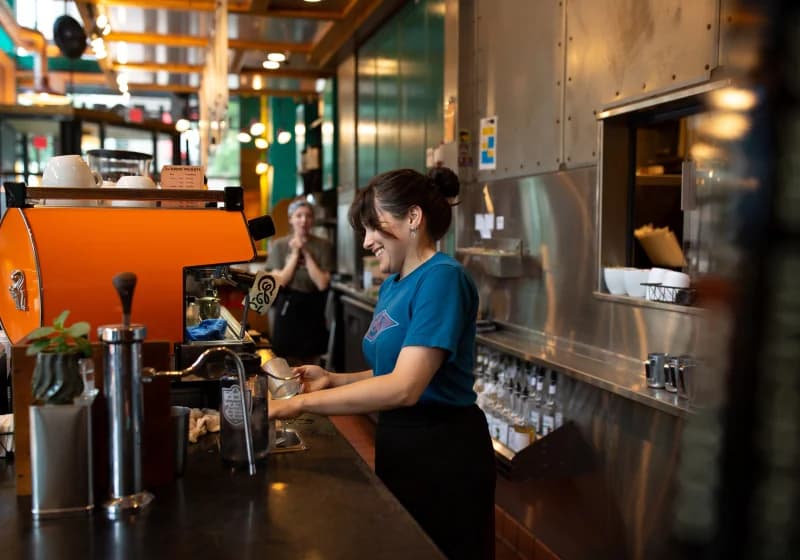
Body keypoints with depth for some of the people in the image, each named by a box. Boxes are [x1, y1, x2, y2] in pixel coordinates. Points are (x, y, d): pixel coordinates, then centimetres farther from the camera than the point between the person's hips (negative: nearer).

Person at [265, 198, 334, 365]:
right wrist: (295, 254, -10)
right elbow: (279, 282, -8)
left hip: (313, 309, 0)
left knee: (311, 367, 9)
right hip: (288, 309, 0)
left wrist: (306, 254, -11)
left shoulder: (323, 246, -2)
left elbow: (322, 284, -10)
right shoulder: (279, 245, 1)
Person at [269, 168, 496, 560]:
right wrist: (333, 380, -3)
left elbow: (405, 387, -27)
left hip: (443, 451, -8)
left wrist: (300, 403, -25)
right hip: (400, 443, 9)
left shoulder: (442, 278, -20)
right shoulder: (393, 284, 8)